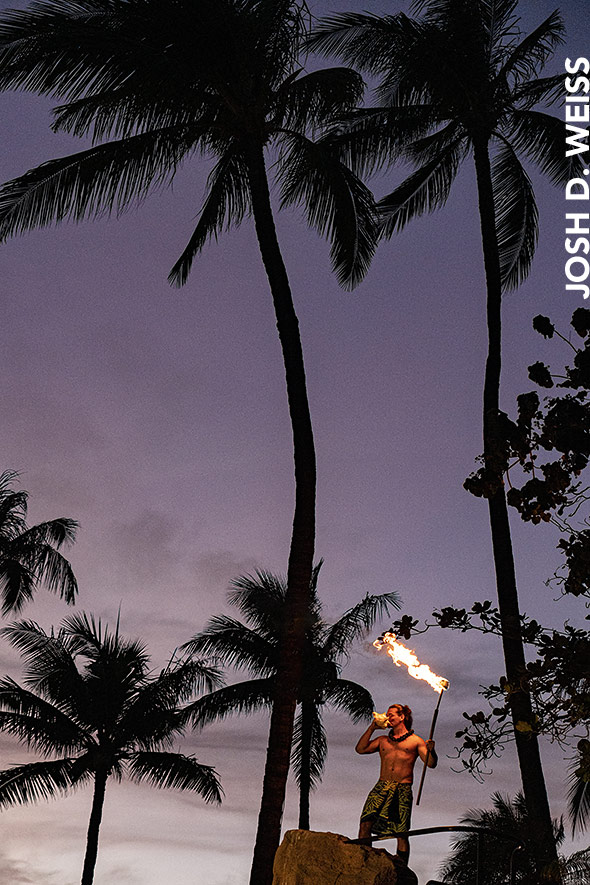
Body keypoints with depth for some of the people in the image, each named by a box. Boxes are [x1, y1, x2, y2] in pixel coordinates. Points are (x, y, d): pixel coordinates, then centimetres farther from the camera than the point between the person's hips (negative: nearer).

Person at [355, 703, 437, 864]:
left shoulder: (416, 741, 14)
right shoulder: (383, 740, 24)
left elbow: (431, 763, 6)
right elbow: (360, 749, 15)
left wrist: (431, 751, -15)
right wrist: (372, 728, 12)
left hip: (403, 790, -3)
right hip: (382, 787, 3)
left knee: (401, 832, -7)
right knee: (365, 822, -16)